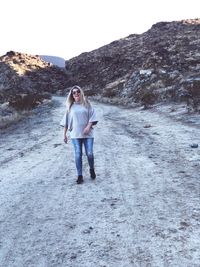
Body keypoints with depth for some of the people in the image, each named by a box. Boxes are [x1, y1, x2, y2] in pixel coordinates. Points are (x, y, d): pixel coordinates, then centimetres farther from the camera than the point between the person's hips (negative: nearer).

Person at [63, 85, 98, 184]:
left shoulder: (87, 104, 4)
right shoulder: (70, 106, 7)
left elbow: (92, 116, 1)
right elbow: (66, 122, 8)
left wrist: (88, 126, -14)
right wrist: (64, 134, 6)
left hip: (87, 134, -1)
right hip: (75, 135, 1)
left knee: (89, 154, -4)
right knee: (78, 155, 1)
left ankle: (92, 169, 25)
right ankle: (79, 176, 10)